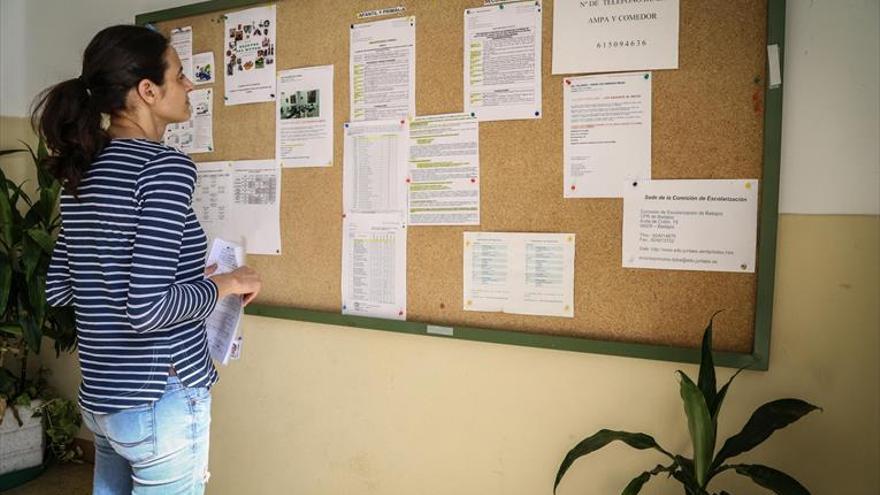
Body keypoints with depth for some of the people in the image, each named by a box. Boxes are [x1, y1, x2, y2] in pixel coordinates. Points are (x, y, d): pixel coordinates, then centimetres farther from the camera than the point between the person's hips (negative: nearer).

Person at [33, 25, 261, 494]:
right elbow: (147, 309, -27)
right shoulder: (165, 166, -19)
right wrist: (226, 283, -11)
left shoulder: (83, 171, 6)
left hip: (101, 397, 8)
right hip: (160, 402, -8)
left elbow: (58, 288, 12)